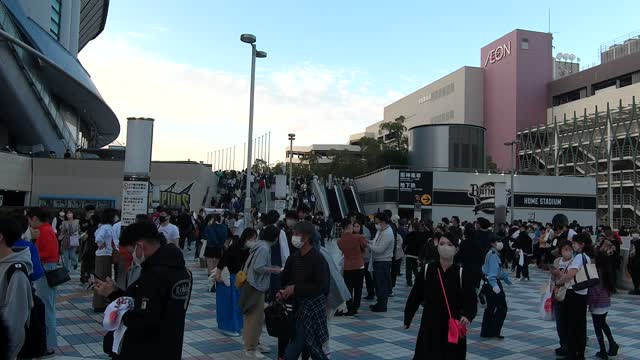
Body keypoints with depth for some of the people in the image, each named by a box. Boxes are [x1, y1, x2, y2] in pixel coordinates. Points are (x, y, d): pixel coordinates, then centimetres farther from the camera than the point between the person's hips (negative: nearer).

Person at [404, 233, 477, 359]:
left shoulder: (461, 273, -7)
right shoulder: (427, 270, -5)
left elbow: (471, 300, -8)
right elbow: (415, 296, 2)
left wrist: (467, 316, -27)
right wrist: (407, 318, 8)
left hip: (453, 328, 0)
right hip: (430, 326, 0)